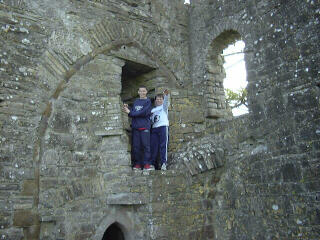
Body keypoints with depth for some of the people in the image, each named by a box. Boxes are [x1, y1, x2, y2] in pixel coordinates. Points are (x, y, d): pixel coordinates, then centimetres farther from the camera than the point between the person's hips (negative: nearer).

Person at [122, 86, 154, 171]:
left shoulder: (148, 101, 3)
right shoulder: (136, 101, 18)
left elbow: (143, 113, -11)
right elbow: (132, 113, 12)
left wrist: (130, 112, -8)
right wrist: (128, 109, -7)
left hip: (144, 126, -4)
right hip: (135, 126, 5)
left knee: (146, 145, -7)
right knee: (136, 146, 3)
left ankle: (147, 164, -3)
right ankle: (137, 164, 10)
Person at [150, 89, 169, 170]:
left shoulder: (164, 107, 12)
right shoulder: (153, 110, 24)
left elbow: (166, 101, -10)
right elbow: (150, 120, 26)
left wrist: (166, 95, -30)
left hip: (163, 127, -4)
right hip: (154, 128, 4)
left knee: (163, 146, -9)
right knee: (153, 146, 2)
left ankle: (163, 163, -11)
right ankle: (152, 163, 8)